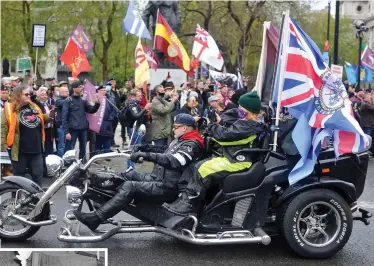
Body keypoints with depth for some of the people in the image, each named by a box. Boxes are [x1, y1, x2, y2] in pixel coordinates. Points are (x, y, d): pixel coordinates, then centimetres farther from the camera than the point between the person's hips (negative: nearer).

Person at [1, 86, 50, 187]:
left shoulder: (34, 107, 10)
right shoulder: (10, 109, -6)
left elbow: (43, 120, 27)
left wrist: (49, 116, 8)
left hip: (36, 149, 5)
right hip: (19, 150, -5)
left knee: (38, 175, 11)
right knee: (19, 177, 8)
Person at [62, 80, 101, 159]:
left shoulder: (83, 100, 10)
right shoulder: (68, 101, -4)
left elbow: (91, 110, 6)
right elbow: (64, 117, -7)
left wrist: (97, 103, -13)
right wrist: (66, 132, -14)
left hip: (83, 129, 5)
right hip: (72, 129, -5)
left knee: (83, 149, 13)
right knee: (70, 150, -2)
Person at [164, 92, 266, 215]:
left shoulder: (247, 127, -21)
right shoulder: (249, 124, 14)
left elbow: (224, 135, -24)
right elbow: (230, 132, 19)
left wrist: (213, 125, -6)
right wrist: (220, 122, 6)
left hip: (236, 162, -11)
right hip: (232, 158, 11)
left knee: (203, 169, -20)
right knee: (197, 166, 6)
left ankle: (189, 204, -12)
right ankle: (186, 197, 2)